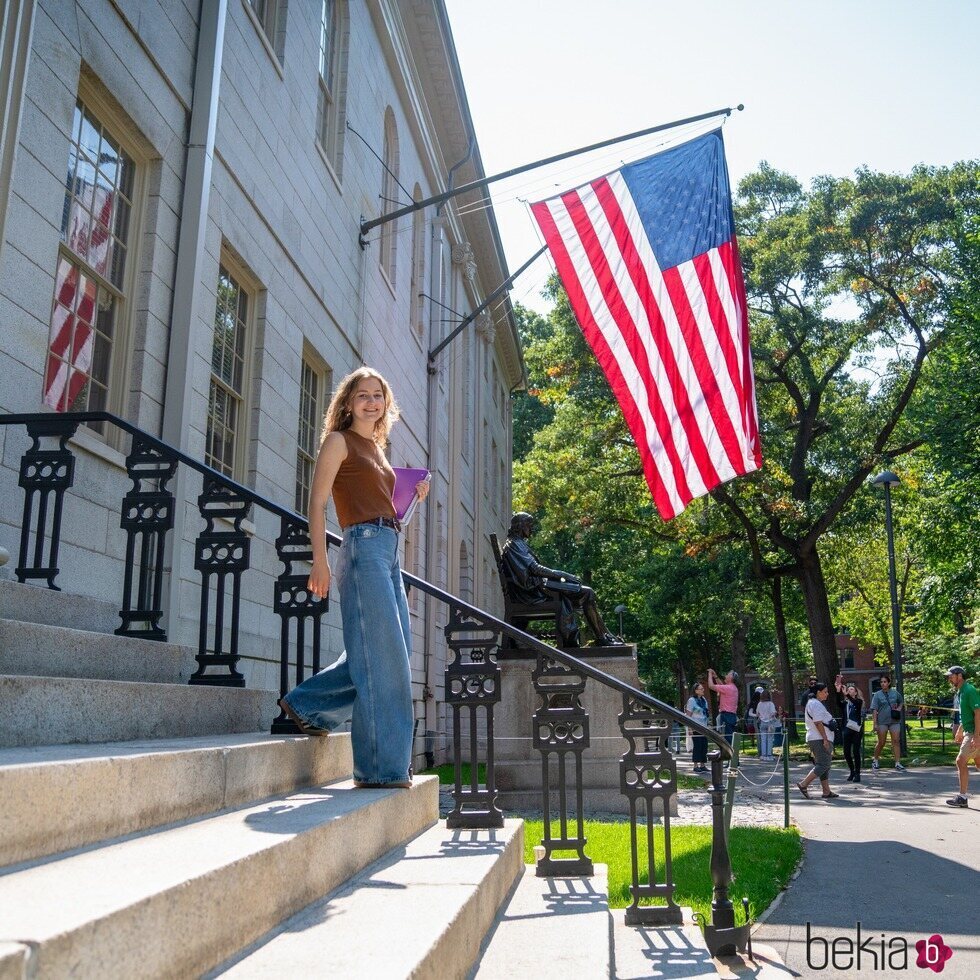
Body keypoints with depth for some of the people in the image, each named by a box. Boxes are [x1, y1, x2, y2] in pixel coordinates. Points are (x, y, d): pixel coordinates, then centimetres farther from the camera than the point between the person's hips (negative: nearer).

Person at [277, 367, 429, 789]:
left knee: (392, 654, 10)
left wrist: (413, 497, 13)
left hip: (389, 550, 9)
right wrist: (320, 560, -16)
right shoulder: (339, 441, 2)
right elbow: (317, 503, -7)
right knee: (381, 657, -9)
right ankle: (381, 767, -2)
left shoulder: (376, 448, 23)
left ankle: (306, 705, 23)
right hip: (363, 546, -9)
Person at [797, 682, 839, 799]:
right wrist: (825, 739, -22)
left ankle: (826, 791, 13)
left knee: (823, 765, 12)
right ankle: (803, 784, -14)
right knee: (823, 765, -11)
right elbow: (818, 723, -21)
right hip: (820, 739, -11)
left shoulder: (811, 703, 20)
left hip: (814, 739, 11)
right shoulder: (816, 704, -14)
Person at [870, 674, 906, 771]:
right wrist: (875, 723, -10)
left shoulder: (895, 693, 6)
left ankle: (898, 763, 1)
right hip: (882, 721, -2)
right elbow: (874, 710, -5)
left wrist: (899, 708, 2)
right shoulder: (877, 695, -2)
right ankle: (875, 760, 23)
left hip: (894, 720, 2)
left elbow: (900, 702, 24)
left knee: (896, 741, -3)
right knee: (881, 743, 4)